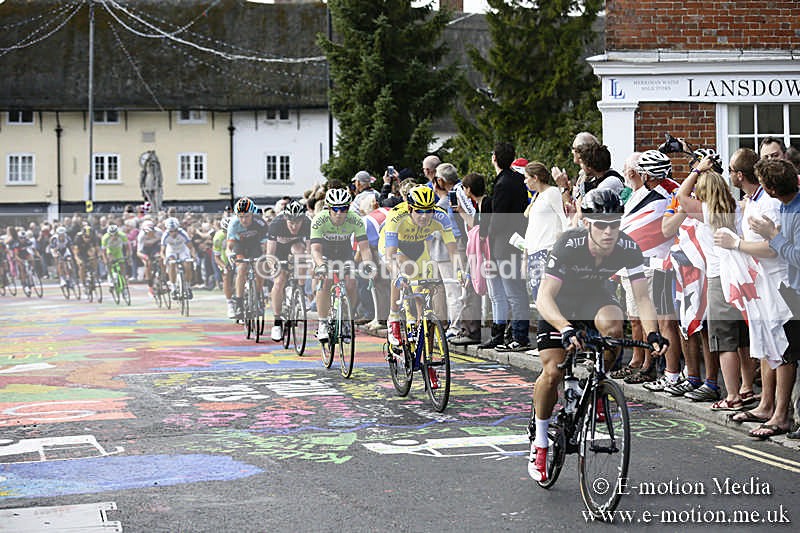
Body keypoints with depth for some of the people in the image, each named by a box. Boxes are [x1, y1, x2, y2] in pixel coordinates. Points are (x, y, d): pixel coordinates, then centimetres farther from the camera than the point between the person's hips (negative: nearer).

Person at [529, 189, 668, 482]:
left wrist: (653, 332, -38)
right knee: (553, 372, -14)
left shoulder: (628, 248, -25)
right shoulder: (569, 245, -34)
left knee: (612, 325, -33)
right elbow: (544, 296, -38)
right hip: (560, 301, -2)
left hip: (596, 296, 2)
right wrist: (567, 329, -54)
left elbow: (642, 296, -21)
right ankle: (540, 441, 8)